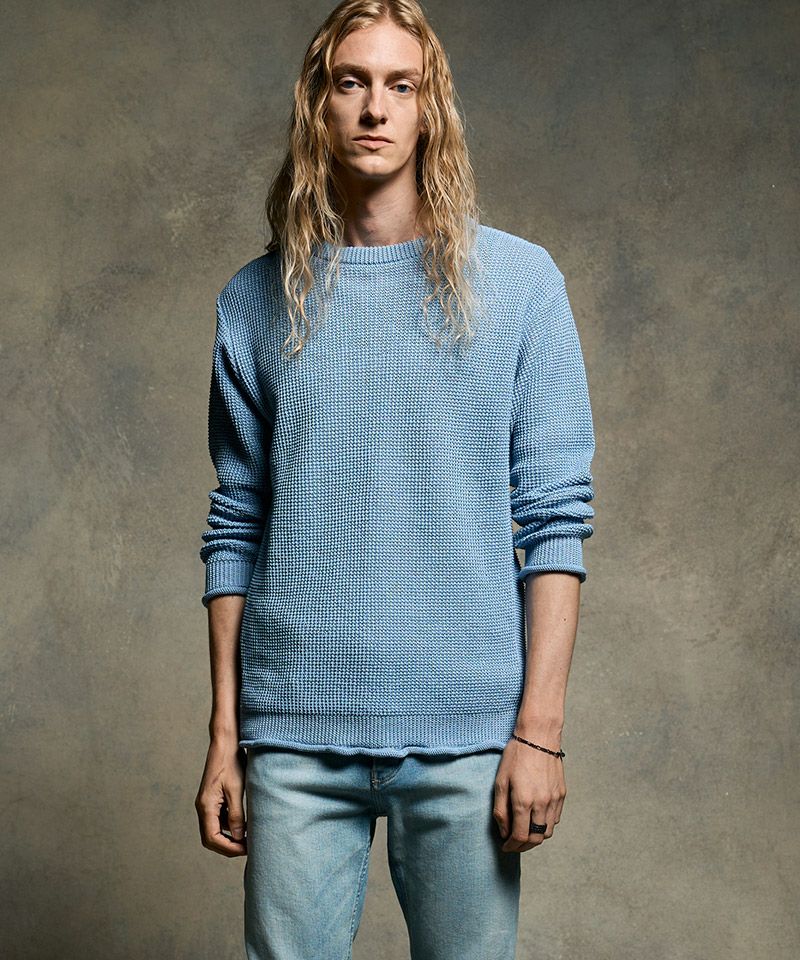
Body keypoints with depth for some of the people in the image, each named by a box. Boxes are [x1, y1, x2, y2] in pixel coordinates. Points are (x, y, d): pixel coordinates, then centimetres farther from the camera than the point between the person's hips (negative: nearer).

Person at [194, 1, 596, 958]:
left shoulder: (517, 280, 2)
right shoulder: (256, 299, 8)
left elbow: (555, 519, -1)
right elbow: (235, 529, 9)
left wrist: (540, 729, -7)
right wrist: (224, 735, 5)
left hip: (466, 733, -1)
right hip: (296, 738, 1)